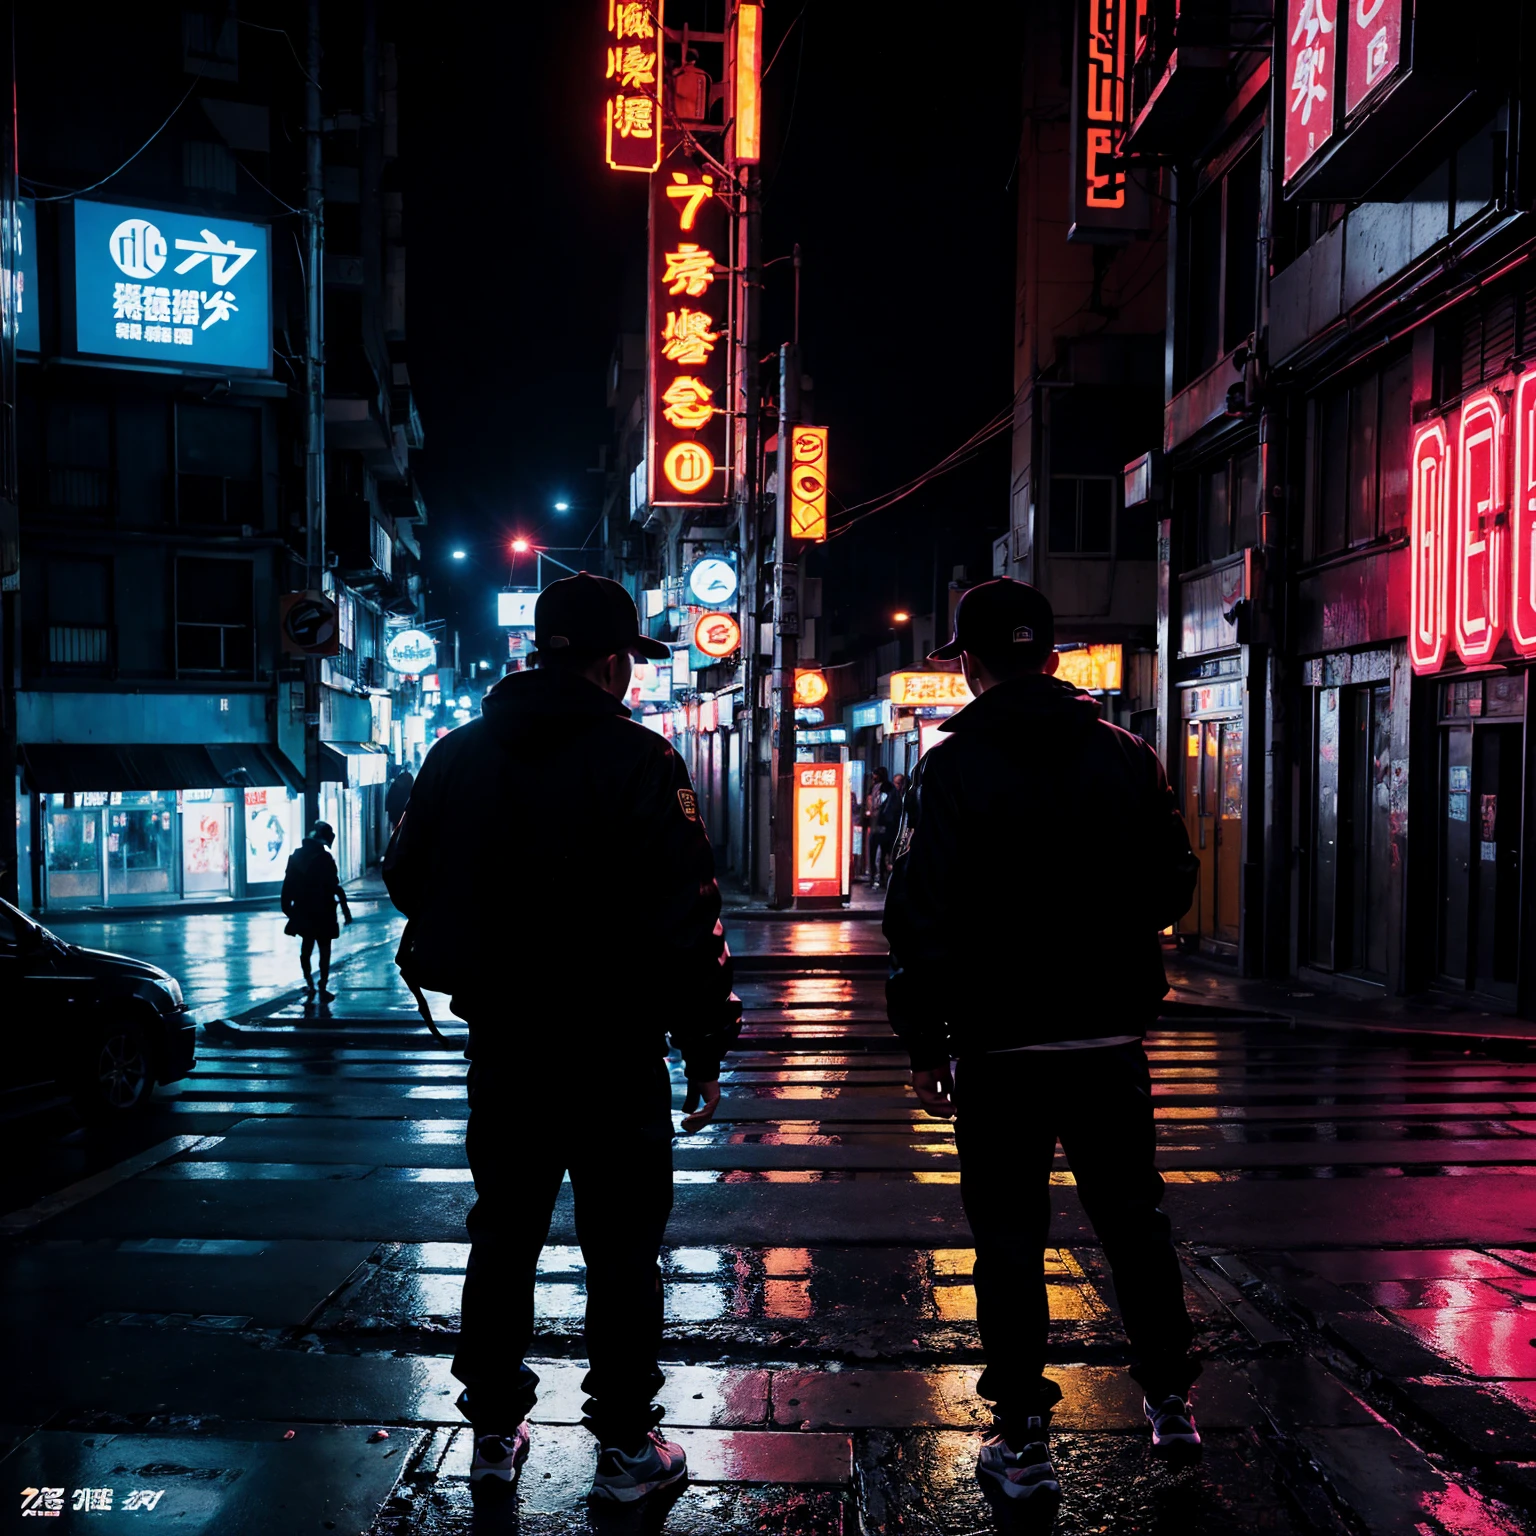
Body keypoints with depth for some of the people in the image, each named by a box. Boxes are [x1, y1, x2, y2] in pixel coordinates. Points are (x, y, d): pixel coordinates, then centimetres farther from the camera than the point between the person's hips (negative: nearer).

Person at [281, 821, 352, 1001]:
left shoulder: (296, 855, 3)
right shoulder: (324, 857, -14)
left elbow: (288, 883, 4)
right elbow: (334, 885, -16)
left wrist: (287, 907, 11)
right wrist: (344, 907, -11)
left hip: (302, 910, 5)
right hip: (322, 911, -5)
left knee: (306, 947, 20)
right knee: (324, 950, 2)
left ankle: (310, 985, 26)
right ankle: (323, 990, 0)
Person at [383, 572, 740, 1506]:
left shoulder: (459, 755, 5)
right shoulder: (636, 759, -14)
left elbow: (409, 879, 15)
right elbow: (686, 917, -17)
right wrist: (707, 1045, -9)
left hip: (502, 1043, 5)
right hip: (612, 1046, -5)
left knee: (505, 1231, 17)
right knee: (622, 1245, 6)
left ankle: (495, 1429, 28)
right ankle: (626, 1445, 15)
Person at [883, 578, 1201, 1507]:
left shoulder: (955, 768, -9)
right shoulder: (1127, 756, 2)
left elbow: (924, 916, -12)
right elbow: (1173, 886, 8)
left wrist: (925, 1041, -5)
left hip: (1002, 1043, -3)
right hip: (1113, 1037, 4)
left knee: (1010, 1236, 6)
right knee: (1133, 1217, 19)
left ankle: (1023, 1443, 12)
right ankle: (1171, 1400, 30)